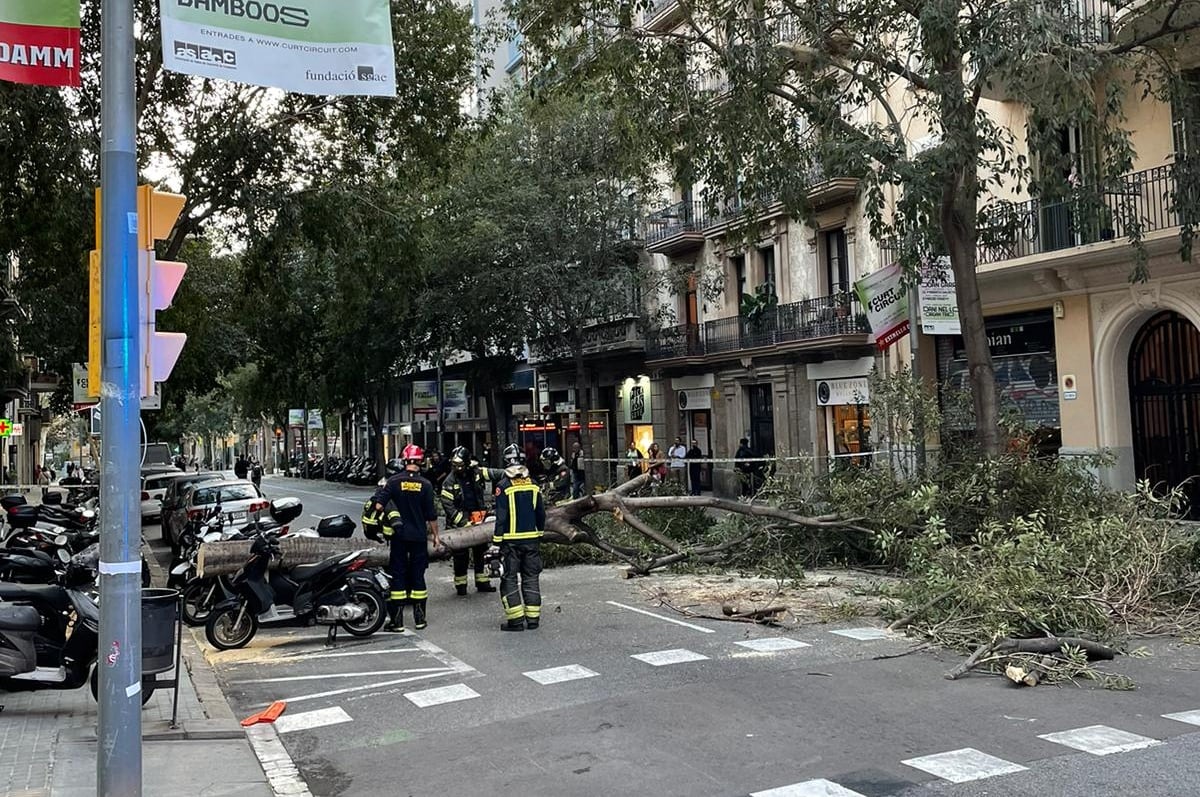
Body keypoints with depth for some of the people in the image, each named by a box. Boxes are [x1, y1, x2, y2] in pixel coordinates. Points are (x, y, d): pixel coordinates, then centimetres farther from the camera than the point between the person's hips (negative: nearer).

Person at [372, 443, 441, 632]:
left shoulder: (393, 481, -6)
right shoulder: (425, 484, -4)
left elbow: (378, 505, -14)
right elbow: (431, 515, -1)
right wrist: (435, 535, 9)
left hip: (399, 535, 0)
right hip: (419, 535, 1)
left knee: (398, 574, 5)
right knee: (417, 574, 10)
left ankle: (397, 620, 4)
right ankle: (419, 617, 14)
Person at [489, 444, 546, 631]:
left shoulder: (503, 486, -10)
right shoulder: (533, 484, 4)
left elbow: (501, 517, -12)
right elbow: (541, 513, 9)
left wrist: (496, 542, -8)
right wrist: (539, 534, 22)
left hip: (511, 540, -4)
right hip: (531, 538, 4)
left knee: (509, 578, 3)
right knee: (531, 577, 11)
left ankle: (516, 619, 0)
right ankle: (533, 618, 12)